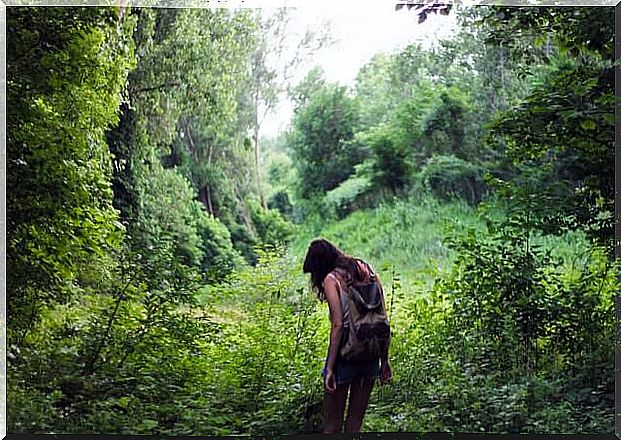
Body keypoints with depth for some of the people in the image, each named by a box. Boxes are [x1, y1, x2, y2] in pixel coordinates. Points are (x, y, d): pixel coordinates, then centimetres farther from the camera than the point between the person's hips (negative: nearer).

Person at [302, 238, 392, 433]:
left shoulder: (331, 279, -7)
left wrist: (330, 368, -14)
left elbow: (338, 326, -16)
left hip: (345, 354, -6)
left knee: (332, 424, 6)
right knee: (354, 423, 14)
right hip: (371, 355, 6)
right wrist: (384, 360, 12)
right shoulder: (366, 269, 9)